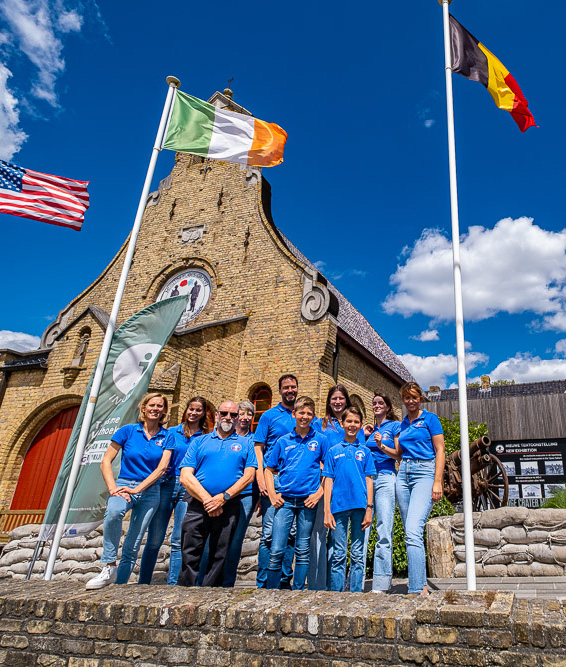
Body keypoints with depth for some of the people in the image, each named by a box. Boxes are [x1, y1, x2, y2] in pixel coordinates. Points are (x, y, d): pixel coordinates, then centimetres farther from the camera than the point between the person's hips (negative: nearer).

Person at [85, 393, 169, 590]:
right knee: (113, 512, -33)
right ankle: (109, 568, -23)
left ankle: (120, 583, 13)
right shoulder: (128, 431, 2)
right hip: (124, 485, -1)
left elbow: (162, 468, -4)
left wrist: (137, 489, -14)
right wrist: (113, 488, -13)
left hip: (149, 490, 1)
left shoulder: (166, 437, 4)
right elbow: (106, 462, 1)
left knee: (133, 543, 0)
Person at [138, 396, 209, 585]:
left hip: (189, 489, 0)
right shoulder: (173, 432, 11)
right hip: (167, 484, 1)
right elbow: (164, 459, 1)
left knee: (179, 541, -1)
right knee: (154, 539, 2)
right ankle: (143, 583, 15)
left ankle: (172, 585, 9)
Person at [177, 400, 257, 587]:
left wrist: (223, 497, -12)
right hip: (197, 504, 0)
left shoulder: (245, 444, 13)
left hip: (229, 507, 0)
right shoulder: (199, 442, 12)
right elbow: (185, 476, 2)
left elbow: (249, 475, 1)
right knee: (190, 557, 1)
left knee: (219, 558, 7)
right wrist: (207, 499, -11)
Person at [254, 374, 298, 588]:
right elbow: (258, 448, 1)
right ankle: (263, 583, 7)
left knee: (291, 534, 7)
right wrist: (261, 478, -11)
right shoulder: (269, 415, 5)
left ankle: (285, 581, 18)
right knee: (269, 534, -3)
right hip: (274, 479, -3)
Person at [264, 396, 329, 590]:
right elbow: (269, 469, 12)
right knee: (277, 550, -1)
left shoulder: (320, 440, 4)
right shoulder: (283, 441, 8)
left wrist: (319, 492, -6)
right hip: (285, 500, 1)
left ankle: (298, 591, 21)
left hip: (308, 501, -1)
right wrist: (272, 494, 1)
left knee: (303, 550, 8)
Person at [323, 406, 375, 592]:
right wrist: (327, 511, -2)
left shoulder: (365, 451, 10)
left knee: (358, 554, 7)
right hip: (339, 506, -1)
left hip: (359, 505, 1)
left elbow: (368, 480, 7)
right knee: (338, 554, 4)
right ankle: (336, 593, 14)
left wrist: (369, 509, -2)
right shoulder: (333, 451, 8)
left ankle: (357, 593, 16)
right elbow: (328, 481, 5)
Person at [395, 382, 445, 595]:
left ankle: (417, 590, -18)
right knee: (410, 532, 7)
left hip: (424, 473, -6)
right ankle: (421, 585, 18)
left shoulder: (430, 419, 1)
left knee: (413, 531, -19)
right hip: (403, 474, 7)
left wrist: (437, 482, -13)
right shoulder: (402, 424, 18)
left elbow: (440, 451, -4)